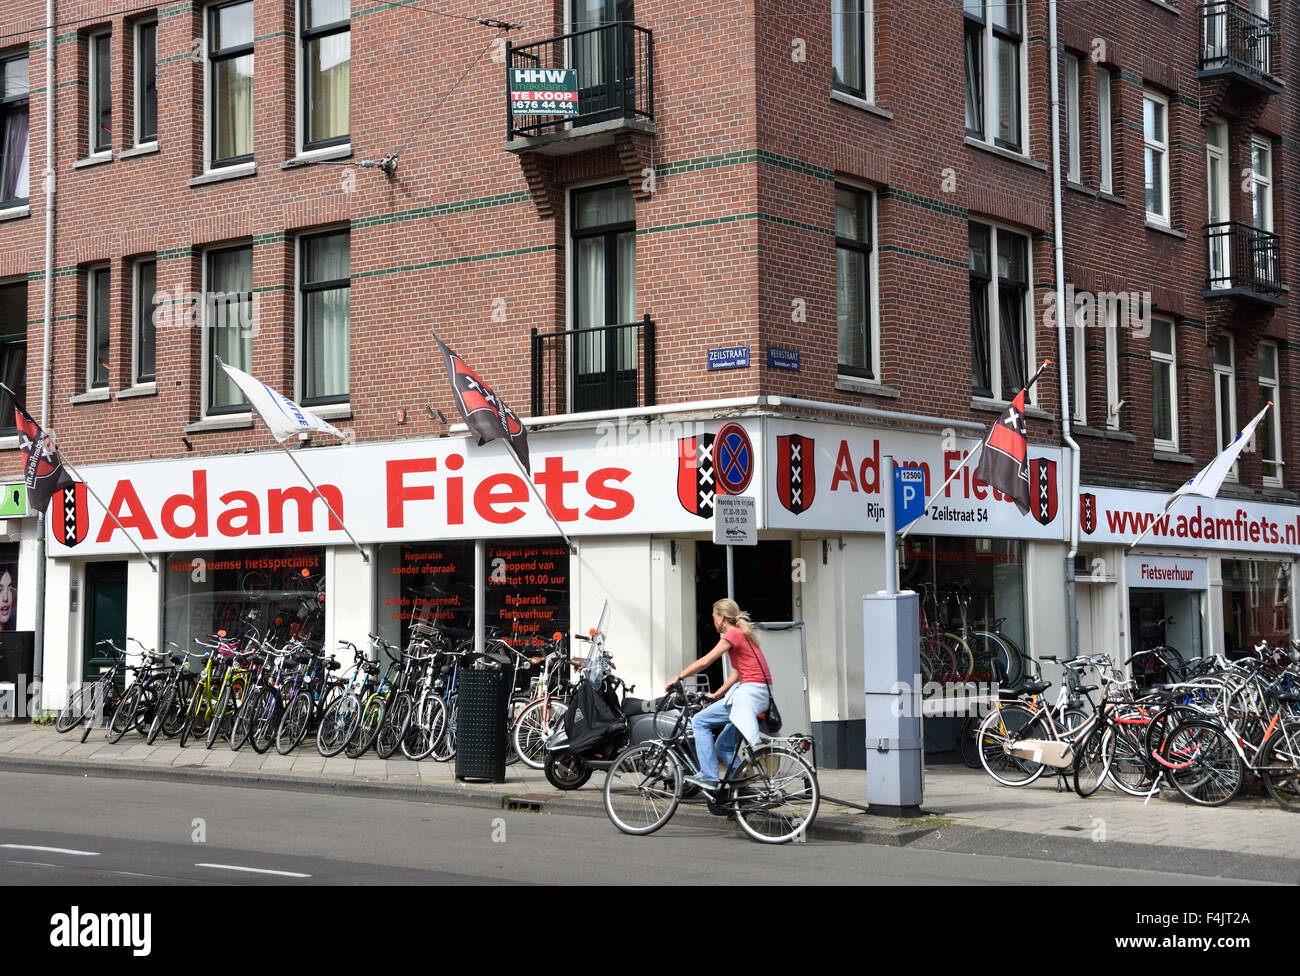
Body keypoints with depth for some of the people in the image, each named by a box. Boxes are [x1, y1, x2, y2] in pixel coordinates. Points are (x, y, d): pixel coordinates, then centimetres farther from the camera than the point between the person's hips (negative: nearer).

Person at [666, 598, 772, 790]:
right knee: (724, 746, 13)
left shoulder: (733, 634, -6)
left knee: (700, 722, -6)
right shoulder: (743, 634, 22)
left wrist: (678, 678, -2)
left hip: (749, 693, -9)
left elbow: (705, 662, -10)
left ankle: (708, 777, -10)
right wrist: (716, 695, 21)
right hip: (760, 694, 9)